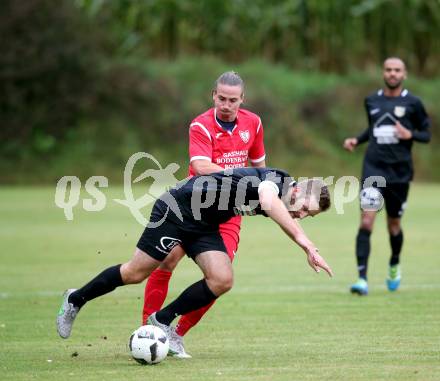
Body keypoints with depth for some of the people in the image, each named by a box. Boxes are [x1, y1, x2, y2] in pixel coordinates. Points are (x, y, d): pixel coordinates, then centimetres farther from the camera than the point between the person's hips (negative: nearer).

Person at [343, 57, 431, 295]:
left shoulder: (412, 103, 0)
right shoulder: (372, 101, 8)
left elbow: (426, 134, 4)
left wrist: (410, 135, -15)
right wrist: (356, 140, 8)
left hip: (400, 171, -1)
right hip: (373, 169, 1)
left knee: (393, 224, 11)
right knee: (366, 222, -14)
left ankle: (394, 265, 41)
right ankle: (362, 279, -17)